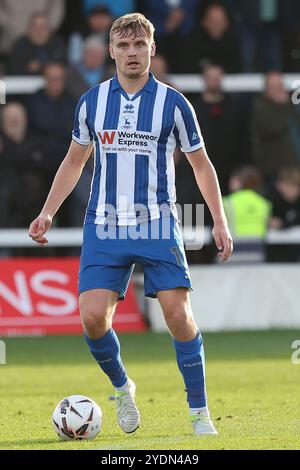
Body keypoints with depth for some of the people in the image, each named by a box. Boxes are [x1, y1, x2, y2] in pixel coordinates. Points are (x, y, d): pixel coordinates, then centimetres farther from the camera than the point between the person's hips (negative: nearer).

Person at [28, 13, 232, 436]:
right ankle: (122, 387, 18)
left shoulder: (173, 104, 0)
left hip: (158, 226, -2)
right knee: (93, 317, -10)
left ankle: (200, 412, 0)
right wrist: (48, 212, 12)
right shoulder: (91, 102, 7)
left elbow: (201, 165, 8)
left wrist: (220, 222, 1)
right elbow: (74, 162, 20)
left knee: (178, 314, -11)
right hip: (104, 227, 2)